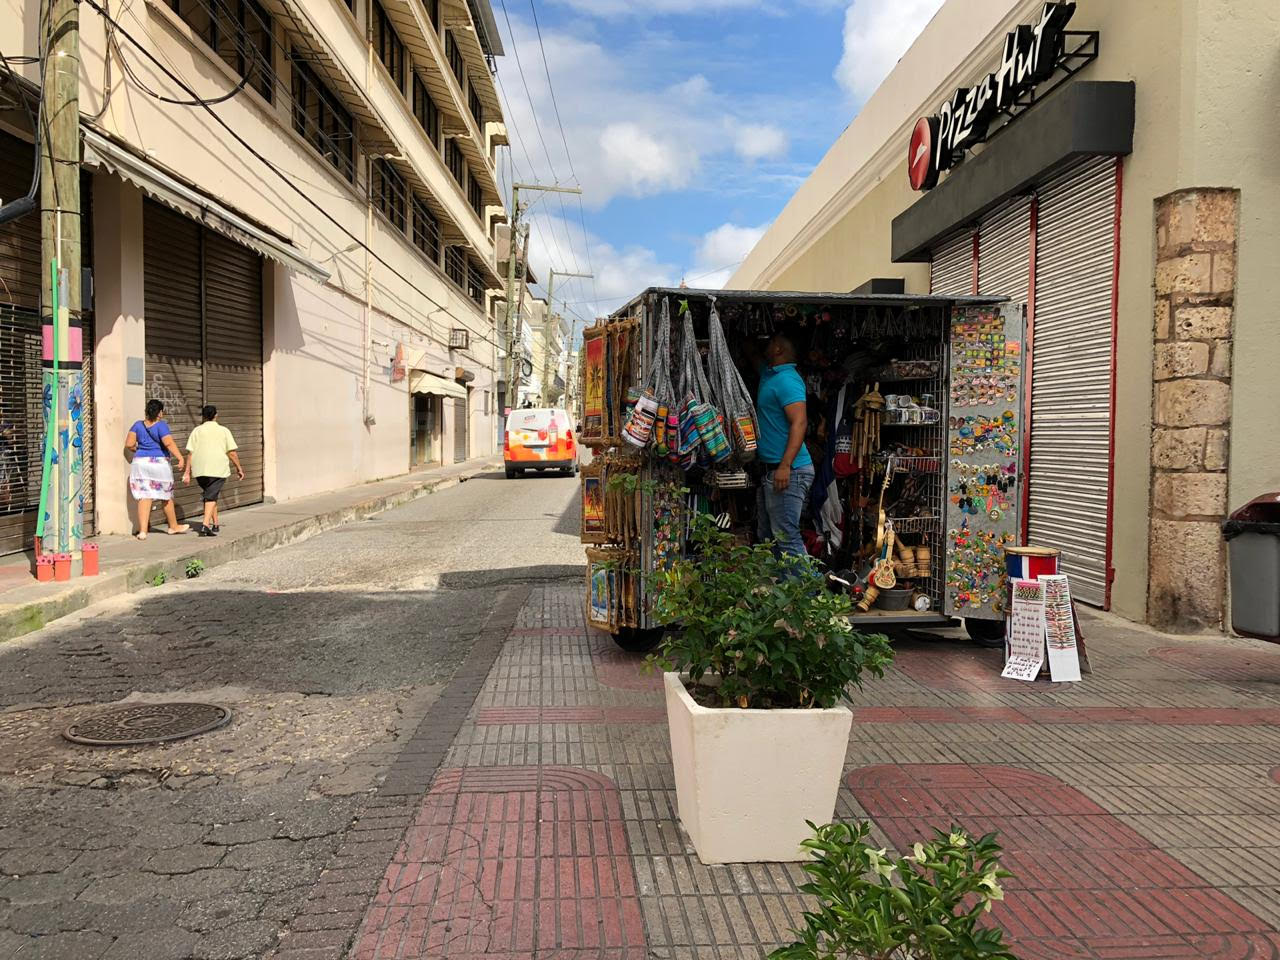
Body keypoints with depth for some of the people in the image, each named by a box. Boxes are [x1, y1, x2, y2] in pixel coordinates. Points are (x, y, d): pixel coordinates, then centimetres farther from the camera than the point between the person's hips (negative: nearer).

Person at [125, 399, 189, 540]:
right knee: (167, 496, 12)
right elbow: (169, 443, -22)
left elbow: (129, 444, 3)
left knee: (144, 497, 2)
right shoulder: (161, 425, -10)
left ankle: (142, 530, -7)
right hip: (159, 463, -4)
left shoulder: (138, 424, 5)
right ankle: (173, 526, 27)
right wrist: (180, 458, -26)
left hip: (140, 463, 4)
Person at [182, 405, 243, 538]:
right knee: (211, 497, -4)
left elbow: (191, 453, 2)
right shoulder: (224, 431, 5)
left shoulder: (197, 431, 7)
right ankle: (205, 525, -21)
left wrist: (187, 473, 3)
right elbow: (232, 453, 0)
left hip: (200, 470, 2)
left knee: (209, 495, 19)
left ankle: (215, 524, 25)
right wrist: (239, 468, 10)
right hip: (218, 469, -2)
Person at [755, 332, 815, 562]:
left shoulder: (787, 379, -15)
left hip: (788, 472, -11)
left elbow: (800, 423, -25)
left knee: (786, 536, -14)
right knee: (766, 536, 15)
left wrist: (785, 465, -31)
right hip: (770, 469, 11)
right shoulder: (768, 374, 14)